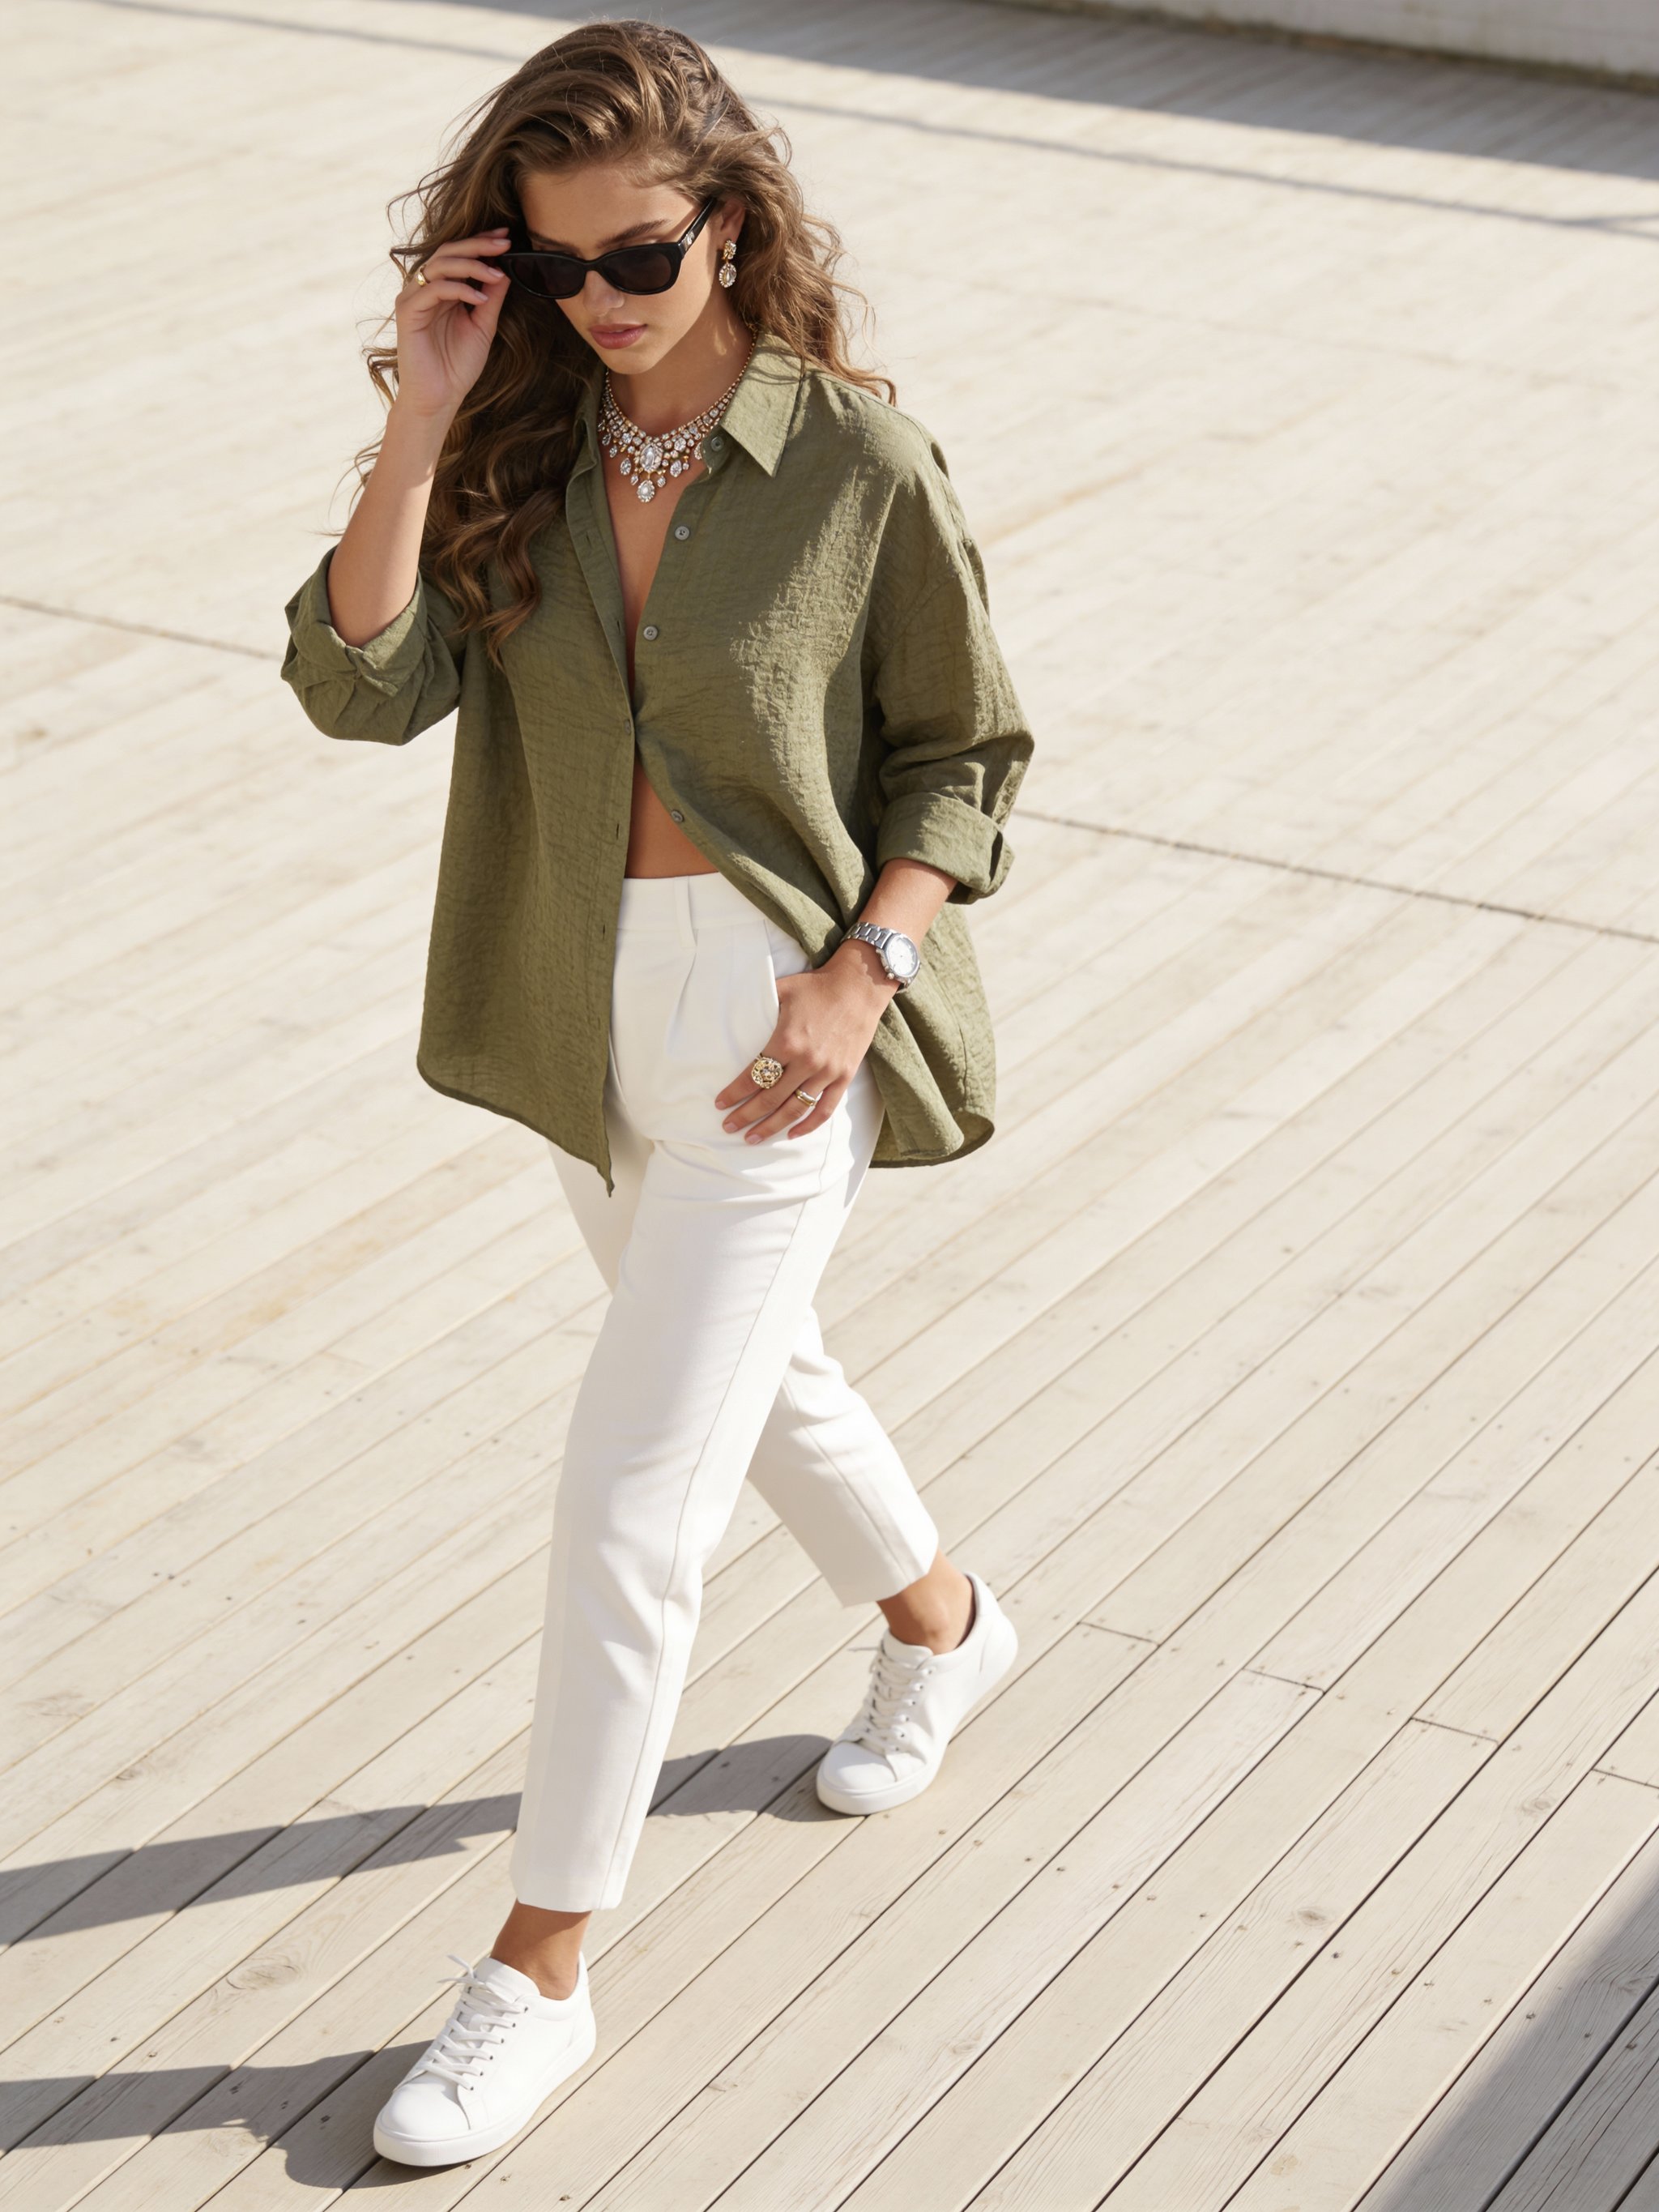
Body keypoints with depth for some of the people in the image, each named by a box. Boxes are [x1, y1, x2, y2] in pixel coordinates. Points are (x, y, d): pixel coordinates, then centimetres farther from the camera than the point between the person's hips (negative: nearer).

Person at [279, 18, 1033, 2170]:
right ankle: (944, 1621, 55)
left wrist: (861, 975, -18)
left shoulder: (864, 462, -15)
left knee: (632, 1495, -6)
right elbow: (363, 682, -17)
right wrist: (419, 421, -24)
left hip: (775, 1012, -5)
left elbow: (965, 757, -6)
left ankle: (539, 1971, 8)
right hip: (579, 1002, 5)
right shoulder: (517, 444, -5)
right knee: (746, 1368, 25)